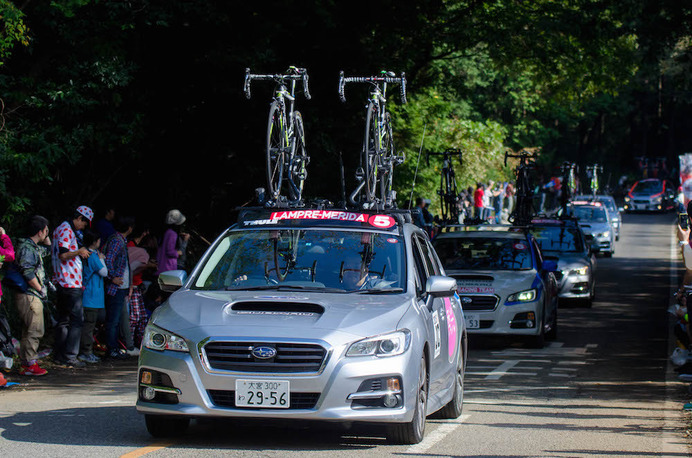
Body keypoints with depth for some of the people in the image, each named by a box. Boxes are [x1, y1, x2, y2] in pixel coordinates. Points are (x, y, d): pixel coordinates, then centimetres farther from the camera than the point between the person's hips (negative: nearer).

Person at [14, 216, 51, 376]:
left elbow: (48, 249, 37)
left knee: (28, 331, 12)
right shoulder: (27, 248, -14)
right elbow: (28, 273, -22)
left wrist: (47, 237, 20)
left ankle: (25, 364, 16)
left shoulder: (34, 247, 16)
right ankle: (30, 364, -9)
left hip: (32, 295, 10)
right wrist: (40, 289, -13)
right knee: (35, 331, -10)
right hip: (29, 295, -10)